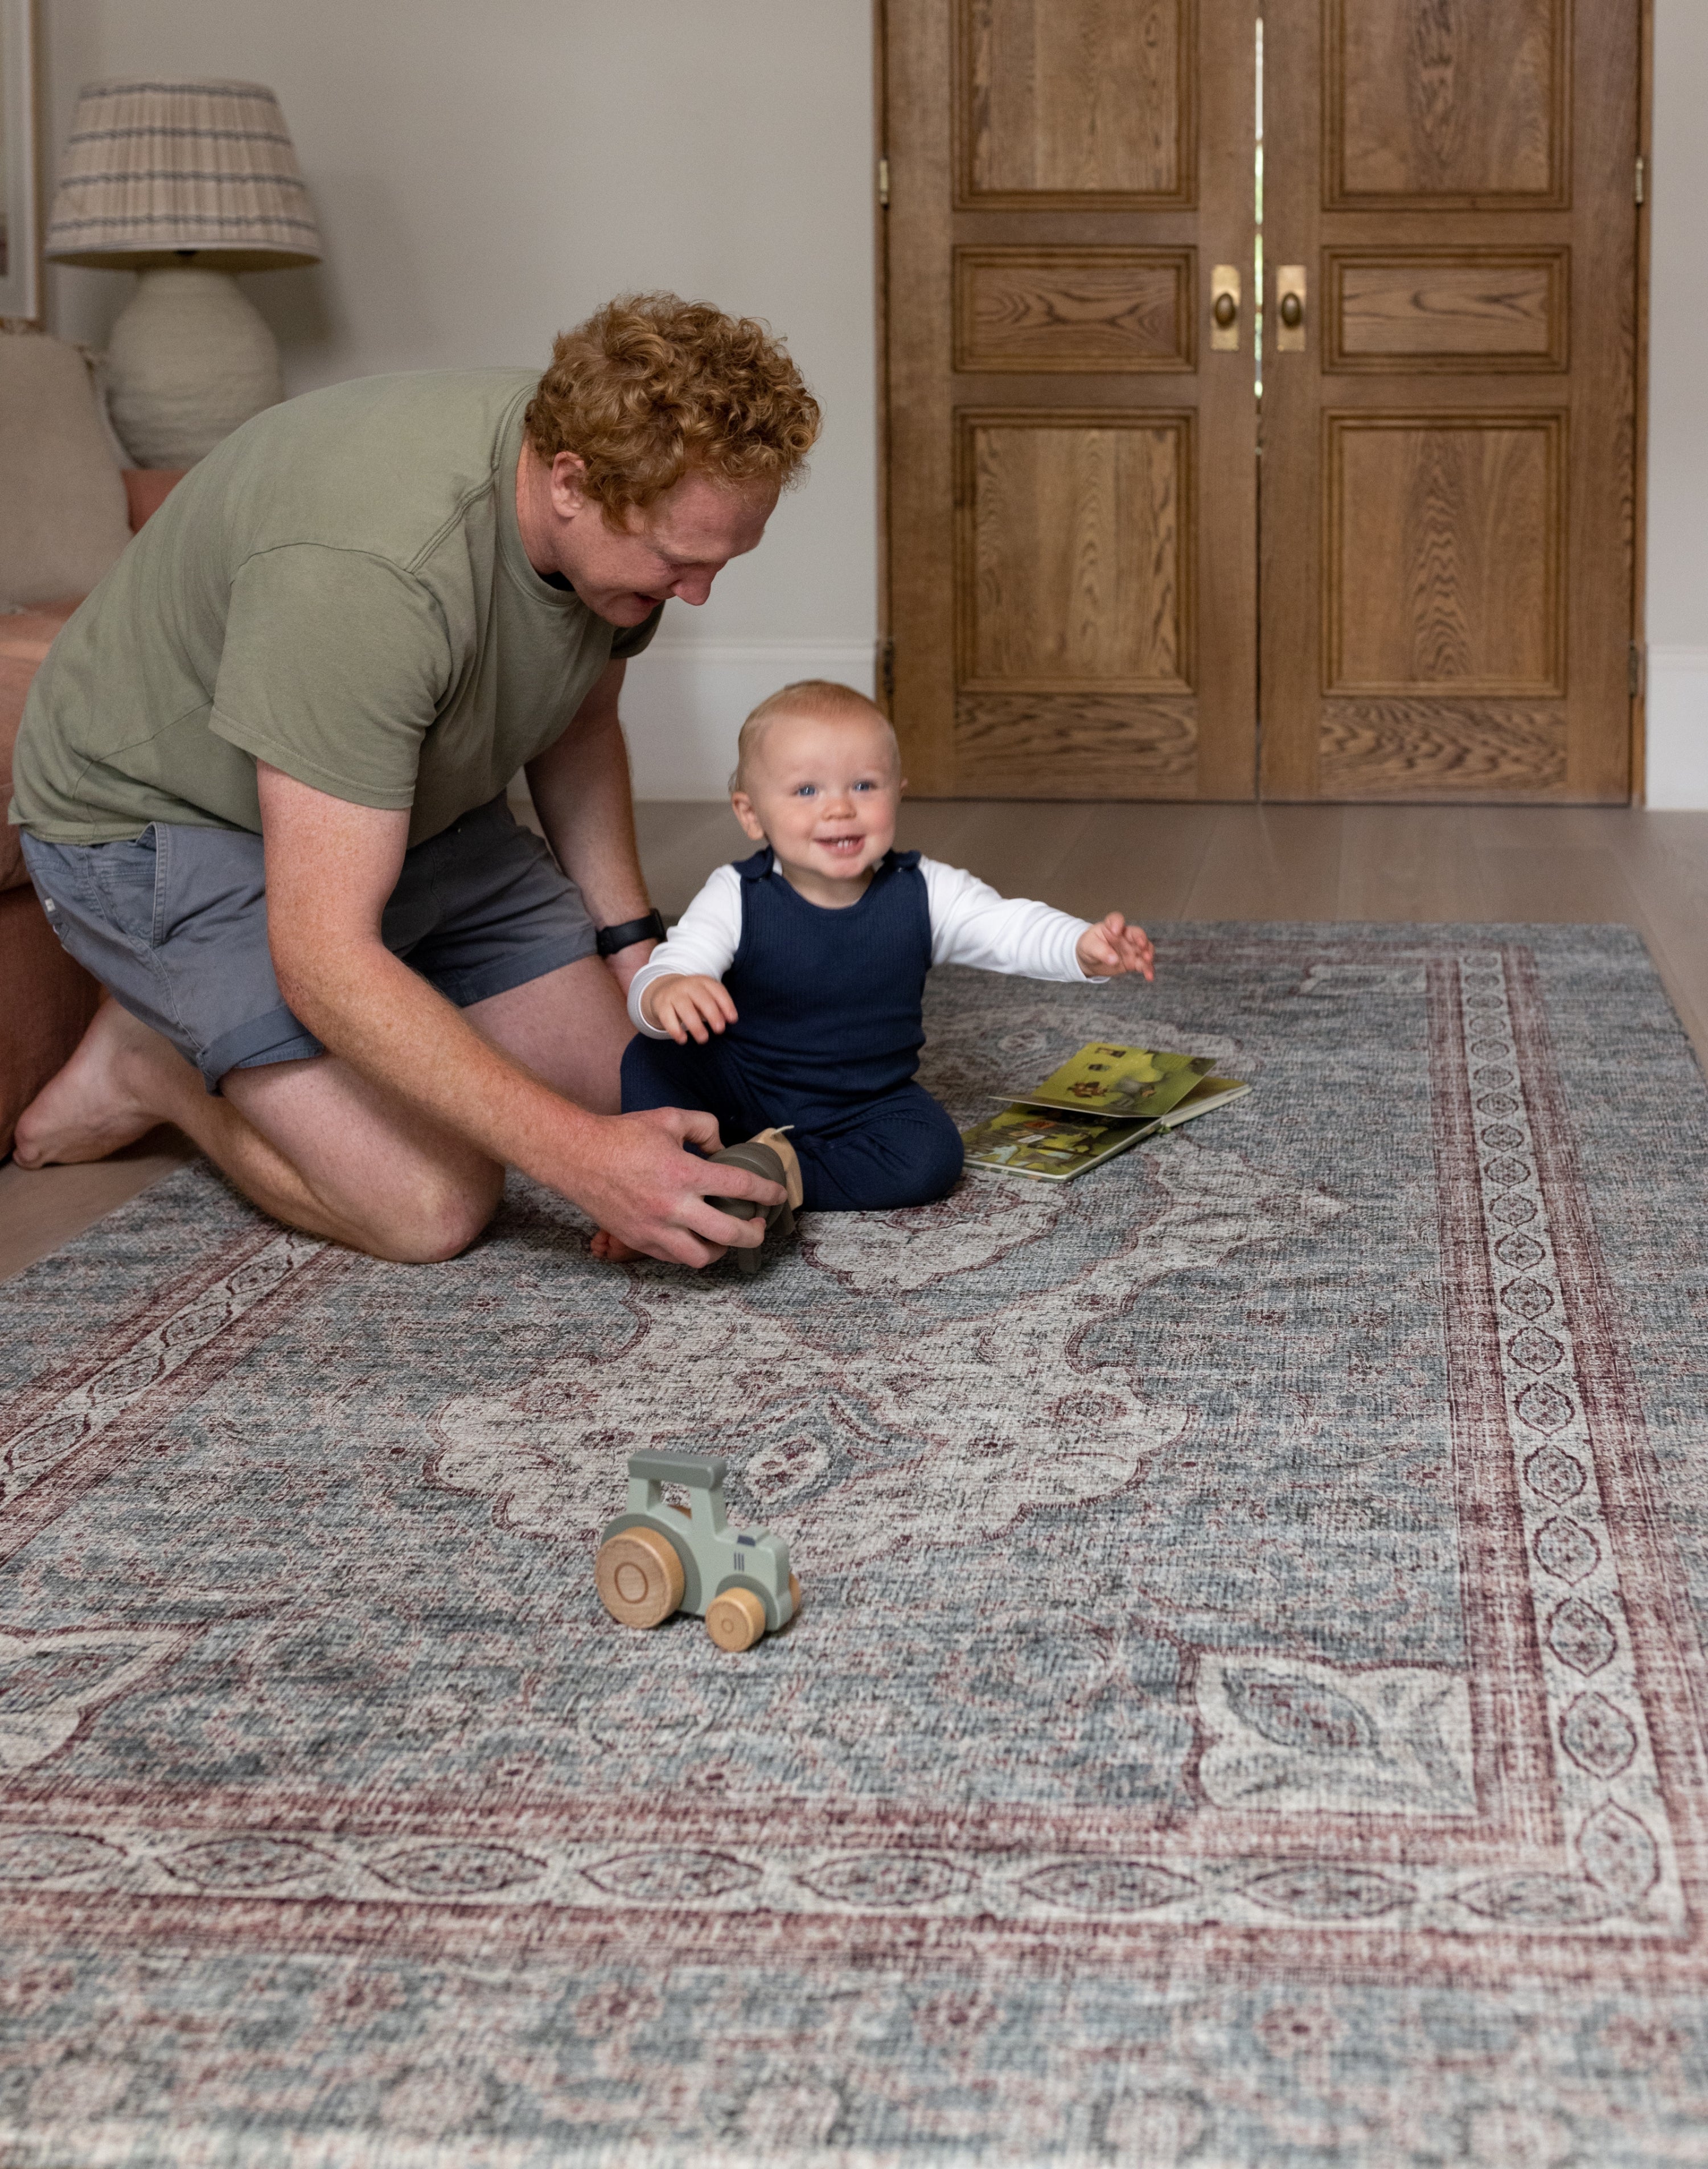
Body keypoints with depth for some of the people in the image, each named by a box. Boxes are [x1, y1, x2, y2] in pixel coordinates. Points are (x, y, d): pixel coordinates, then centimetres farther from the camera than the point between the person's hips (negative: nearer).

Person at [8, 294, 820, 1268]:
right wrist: (583, 1159, -42)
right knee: (433, 1205, -20)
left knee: (631, 1095, 5)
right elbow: (323, 959, -39)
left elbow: (580, 721, 10)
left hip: (411, 808, 8)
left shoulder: (634, 510, -14)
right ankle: (157, 1060, 6)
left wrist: (632, 942, 0)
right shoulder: (367, 572, -40)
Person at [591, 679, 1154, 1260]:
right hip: (740, 1091, -2)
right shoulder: (737, 900, -19)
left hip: (867, 1100, 2)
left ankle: (785, 1175, -18)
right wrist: (666, 995, -57)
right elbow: (657, 975, -30)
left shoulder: (923, 895, -13)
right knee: (653, 1058, -26)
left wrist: (1088, 947, -42)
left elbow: (1014, 928, -19)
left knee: (931, 1156, -26)